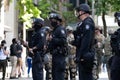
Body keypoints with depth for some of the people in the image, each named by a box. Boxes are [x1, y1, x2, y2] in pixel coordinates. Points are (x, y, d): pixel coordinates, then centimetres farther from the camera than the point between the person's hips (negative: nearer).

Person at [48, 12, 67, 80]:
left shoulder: (61, 29, -9)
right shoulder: (55, 30, 22)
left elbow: (63, 41, -23)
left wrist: (52, 39, -18)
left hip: (60, 55, -10)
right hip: (55, 55, 10)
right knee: (54, 74, 12)